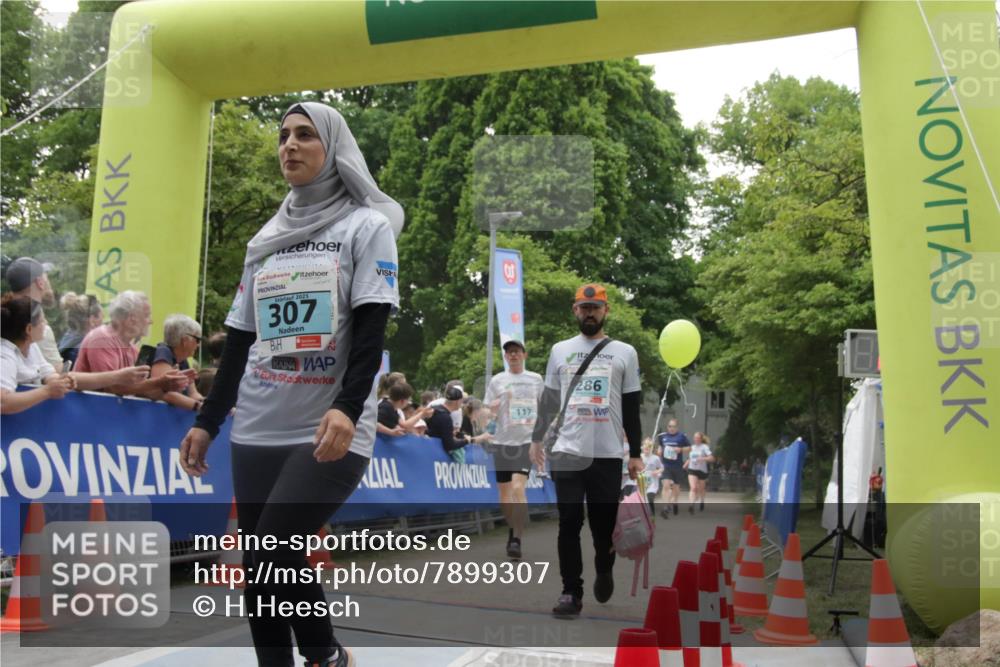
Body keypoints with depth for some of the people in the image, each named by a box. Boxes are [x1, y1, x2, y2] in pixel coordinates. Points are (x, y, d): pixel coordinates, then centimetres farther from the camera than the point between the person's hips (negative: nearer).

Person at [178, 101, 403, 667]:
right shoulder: (267, 238, 16)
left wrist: (347, 408, -24)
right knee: (267, 573, 6)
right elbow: (241, 339, 18)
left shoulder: (367, 226, 1)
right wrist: (208, 421, 14)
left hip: (330, 435, -5)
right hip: (256, 433, 6)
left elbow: (371, 331, -10)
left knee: (269, 566, -12)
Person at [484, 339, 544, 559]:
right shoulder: (496, 380, 5)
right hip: (502, 441, 2)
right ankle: (512, 531, 29)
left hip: (526, 441, -2)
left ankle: (517, 540, -12)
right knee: (504, 493, 7)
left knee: (518, 488, -16)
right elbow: (488, 412, 5)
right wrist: (491, 411, -17)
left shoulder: (536, 379, 6)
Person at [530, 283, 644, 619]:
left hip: (608, 454, 0)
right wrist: (536, 439, 14)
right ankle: (571, 592, 7)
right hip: (567, 452, 1)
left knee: (604, 523, 7)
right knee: (569, 522, -2)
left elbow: (632, 407, 6)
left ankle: (604, 571, 36)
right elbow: (548, 399, 16)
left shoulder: (625, 352, 6)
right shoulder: (560, 350, 9)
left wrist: (635, 453, 4)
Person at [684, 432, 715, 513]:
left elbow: (711, 458, -16)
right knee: (693, 488, -17)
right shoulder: (692, 447, 9)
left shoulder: (704, 447, -7)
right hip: (692, 470, 2)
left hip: (702, 470, -2)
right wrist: (684, 466, 10)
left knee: (701, 489, 14)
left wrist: (702, 458, -30)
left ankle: (702, 502, 42)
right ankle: (691, 505, -26)